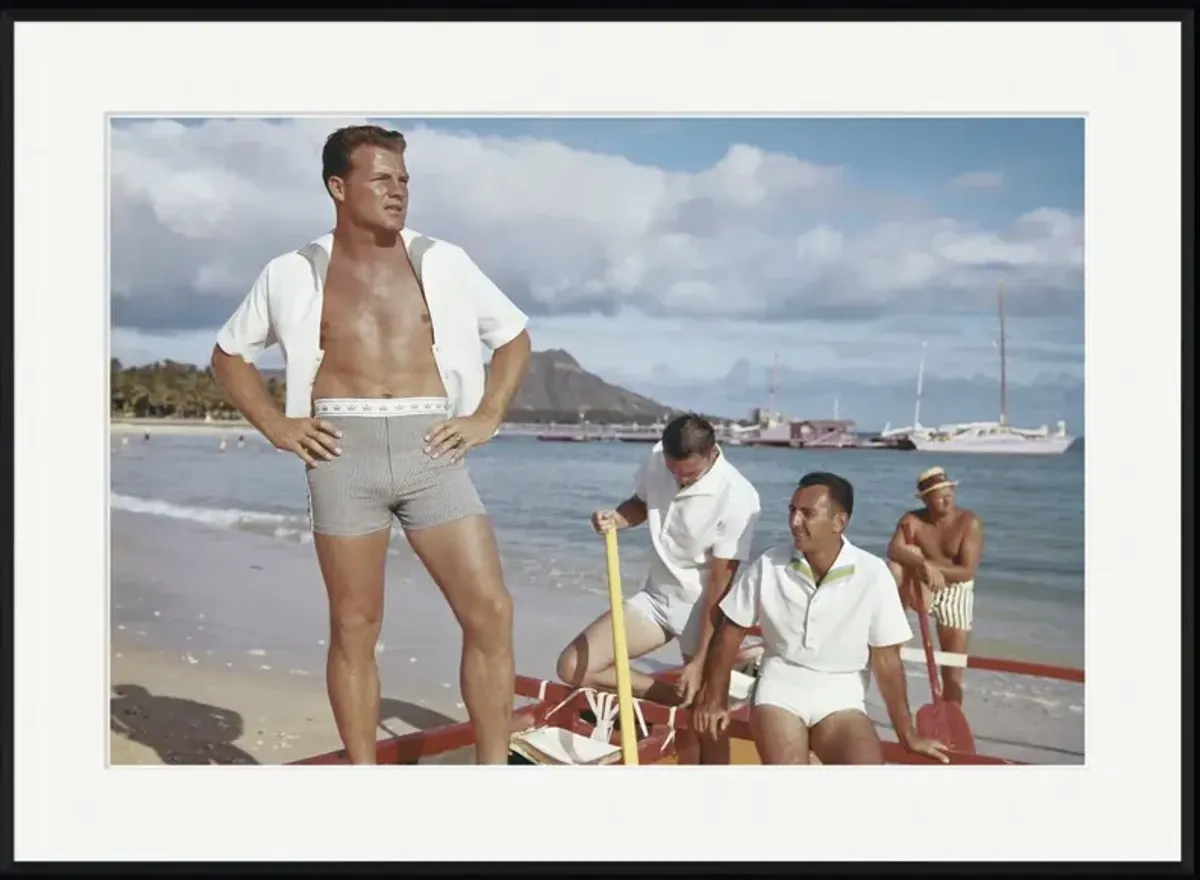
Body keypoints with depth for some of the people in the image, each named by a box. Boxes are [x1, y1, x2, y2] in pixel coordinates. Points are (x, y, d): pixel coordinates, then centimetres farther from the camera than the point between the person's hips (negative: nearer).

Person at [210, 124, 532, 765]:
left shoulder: (442, 262, 9)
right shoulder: (292, 274, 8)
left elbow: (513, 335, 17)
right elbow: (229, 354, 19)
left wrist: (488, 415, 4)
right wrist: (275, 425, 4)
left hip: (430, 451, 1)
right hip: (343, 454, 0)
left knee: (491, 613, -5)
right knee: (354, 628, 5)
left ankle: (493, 770, 10)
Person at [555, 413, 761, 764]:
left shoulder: (737, 499, -23)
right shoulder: (657, 459, -8)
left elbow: (720, 585, -21)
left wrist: (700, 660, -20)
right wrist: (615, 518, -10)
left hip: (704, 608, -5)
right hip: (656, 596, 6)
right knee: (573, 667, -7)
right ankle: (674, 699, 1)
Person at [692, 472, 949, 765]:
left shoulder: (872, 574, -12)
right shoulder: (769, 563, -8)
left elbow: (886, 659, -4)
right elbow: (731, 630, 5)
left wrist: (907, 735, 1)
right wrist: (715, 698, 7)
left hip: (841, 693, 0)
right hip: (780, 683, 1)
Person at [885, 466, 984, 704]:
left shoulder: (969, 522, -15)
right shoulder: (912, 520, -9)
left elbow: (968, 571, -19)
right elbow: (893, 550, -28)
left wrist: (932, 567, -25)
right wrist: (924, 565, -44)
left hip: (955, 596, -1)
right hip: (922, 592, 1)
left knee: (952, 674, -1)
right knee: (906, 556, -27)